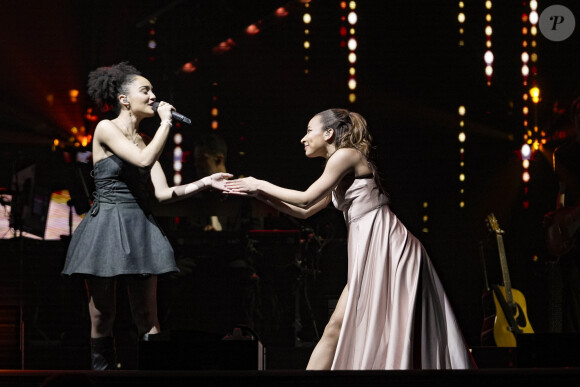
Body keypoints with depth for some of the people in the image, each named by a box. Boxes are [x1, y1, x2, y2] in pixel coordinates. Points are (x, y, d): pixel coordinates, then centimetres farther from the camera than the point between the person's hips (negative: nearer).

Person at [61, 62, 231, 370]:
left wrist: (204, 183, -3)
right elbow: (144, 160, -18)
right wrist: (166, 122, -7)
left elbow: (162, 192, 8)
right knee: (101, 318, 0)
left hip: (139, 231, 6)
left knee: (147, 321, -1)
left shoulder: (143, 141, 16)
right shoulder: (105, 129, -3)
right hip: (106, 227, -6)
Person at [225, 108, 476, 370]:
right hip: (368, 252, 9)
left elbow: (307, 199, -10)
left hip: (385, 247, -9)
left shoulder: (346, 155, -7)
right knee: (336, 328, 4)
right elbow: (304, 212, 24)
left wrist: (261, 184, 0)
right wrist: (261, 194, 17)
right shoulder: (337, 173, 22)